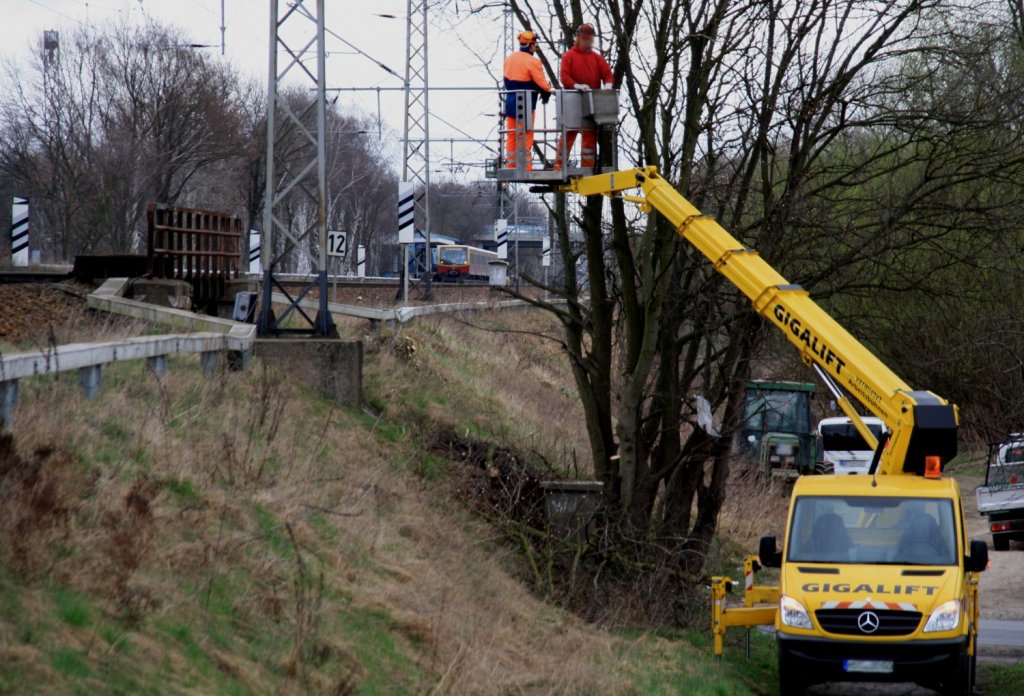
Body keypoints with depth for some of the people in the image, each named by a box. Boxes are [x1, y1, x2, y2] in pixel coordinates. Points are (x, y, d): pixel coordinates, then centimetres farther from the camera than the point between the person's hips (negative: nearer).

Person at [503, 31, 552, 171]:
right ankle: (526, 167, -3)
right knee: (526, 136, -1)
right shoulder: (532, 61, -15)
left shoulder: (509, 59, 8)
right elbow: (543, 84, -15)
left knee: (511, 136, 11)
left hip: (510, 102, 6)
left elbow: (508, 80, 11)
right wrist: (547, 89, 5)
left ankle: (511, 166, 13)